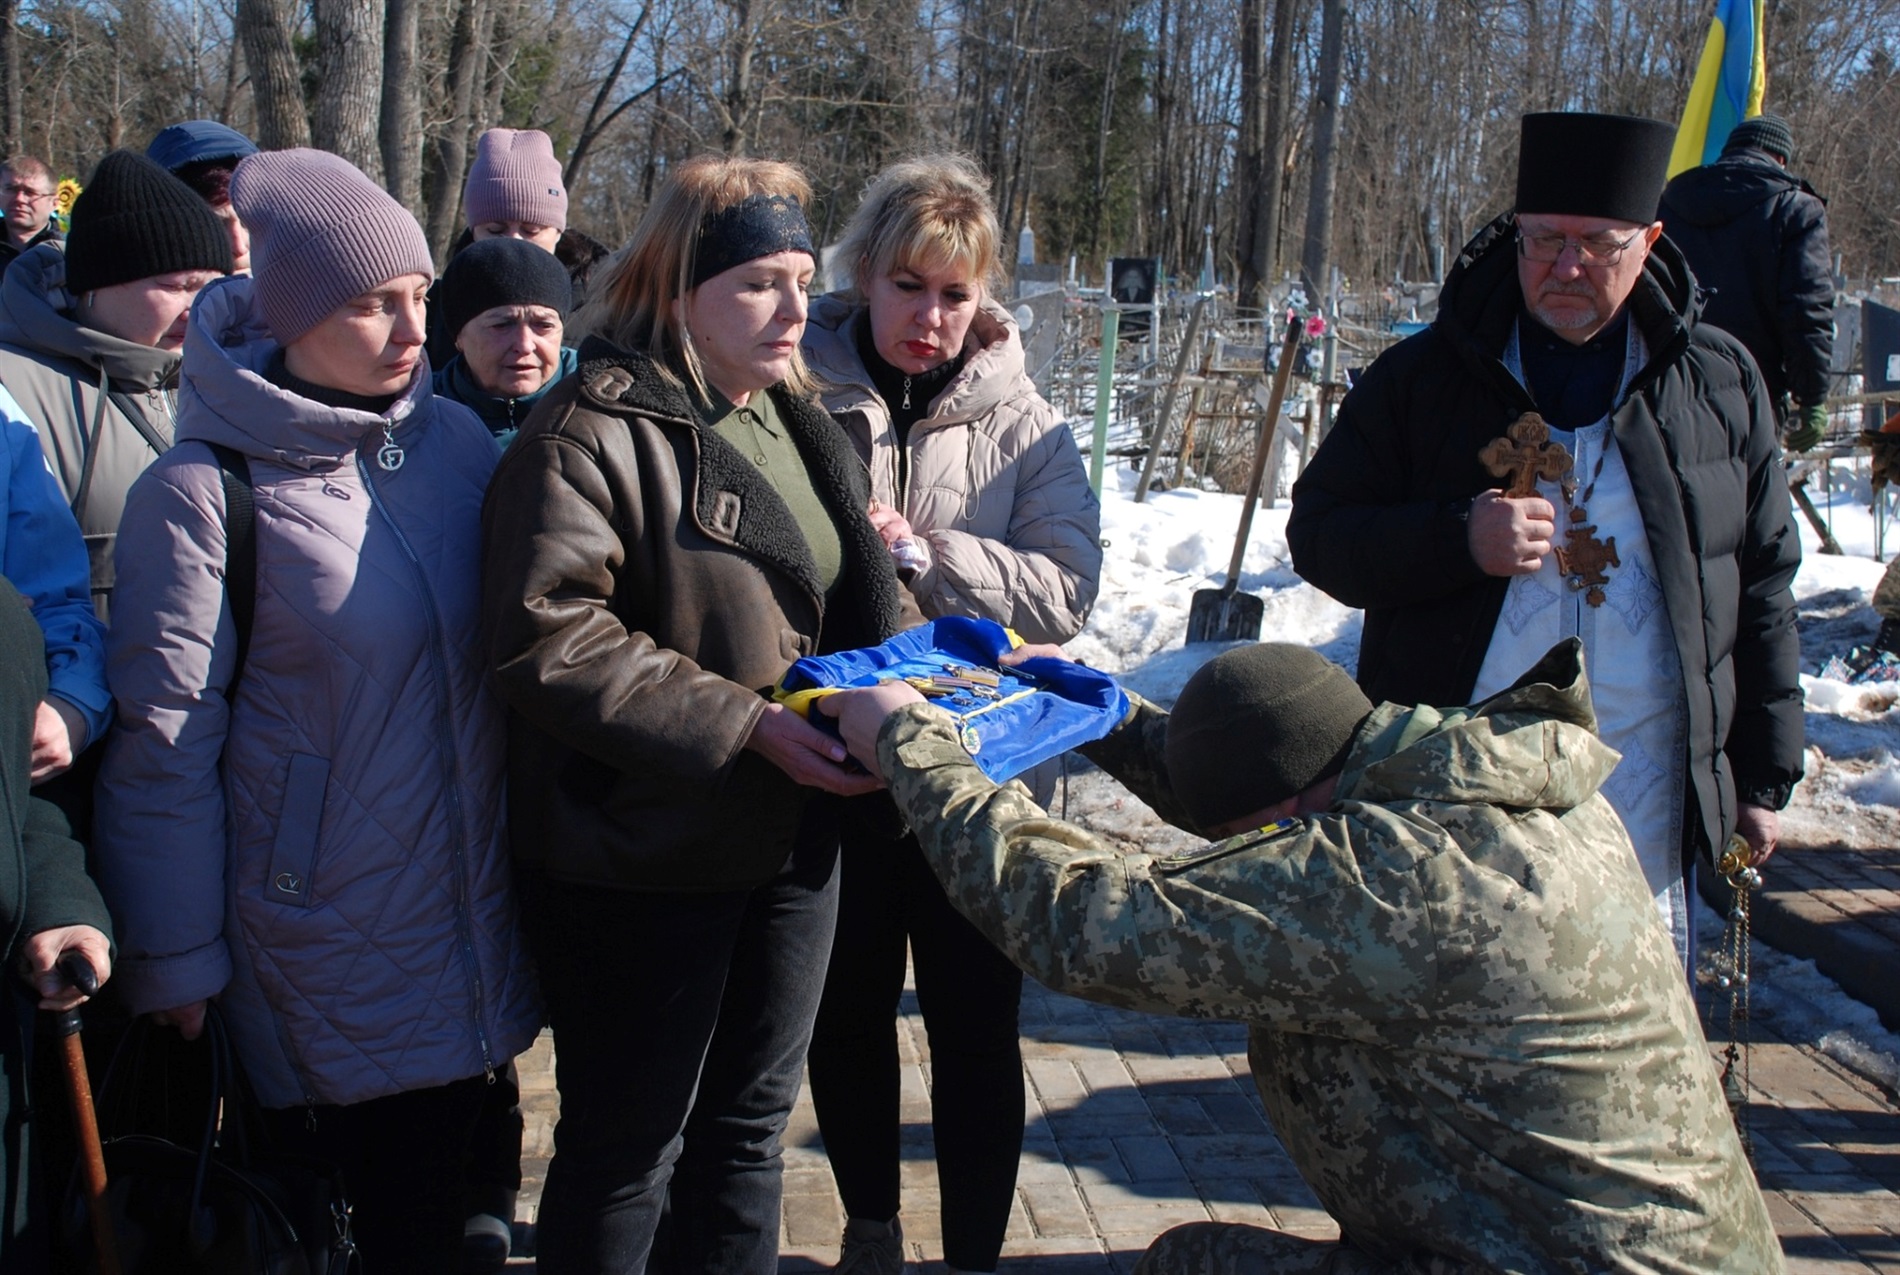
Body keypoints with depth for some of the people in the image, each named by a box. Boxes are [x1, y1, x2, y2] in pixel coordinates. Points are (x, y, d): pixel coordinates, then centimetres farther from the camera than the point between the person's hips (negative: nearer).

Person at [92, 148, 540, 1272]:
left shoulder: (456, 440, 1)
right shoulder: (205, 491, -13)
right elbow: (166, 743, -10)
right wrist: (176, 962, -6)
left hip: (472, 917, 4)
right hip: (330, 954, -4)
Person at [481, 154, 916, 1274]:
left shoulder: (797, 424, 10)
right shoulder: (597, 433, -16)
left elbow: (855, 602, 21)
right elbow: (547, 636, -26)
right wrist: (745, 727, -28)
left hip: (795, 842, 8)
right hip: (647, 862, -8)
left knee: (749, 1125, 21)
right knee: (628, 1149, 9)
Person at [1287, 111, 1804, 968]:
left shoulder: (1721, 385, 5)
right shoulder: (1423, 375, 0)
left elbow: (1762, 589, 9)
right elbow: (1317, 532, -1)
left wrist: (1761, 777, 9)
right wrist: (1458, 539, -19)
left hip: (1643, 806, 1)